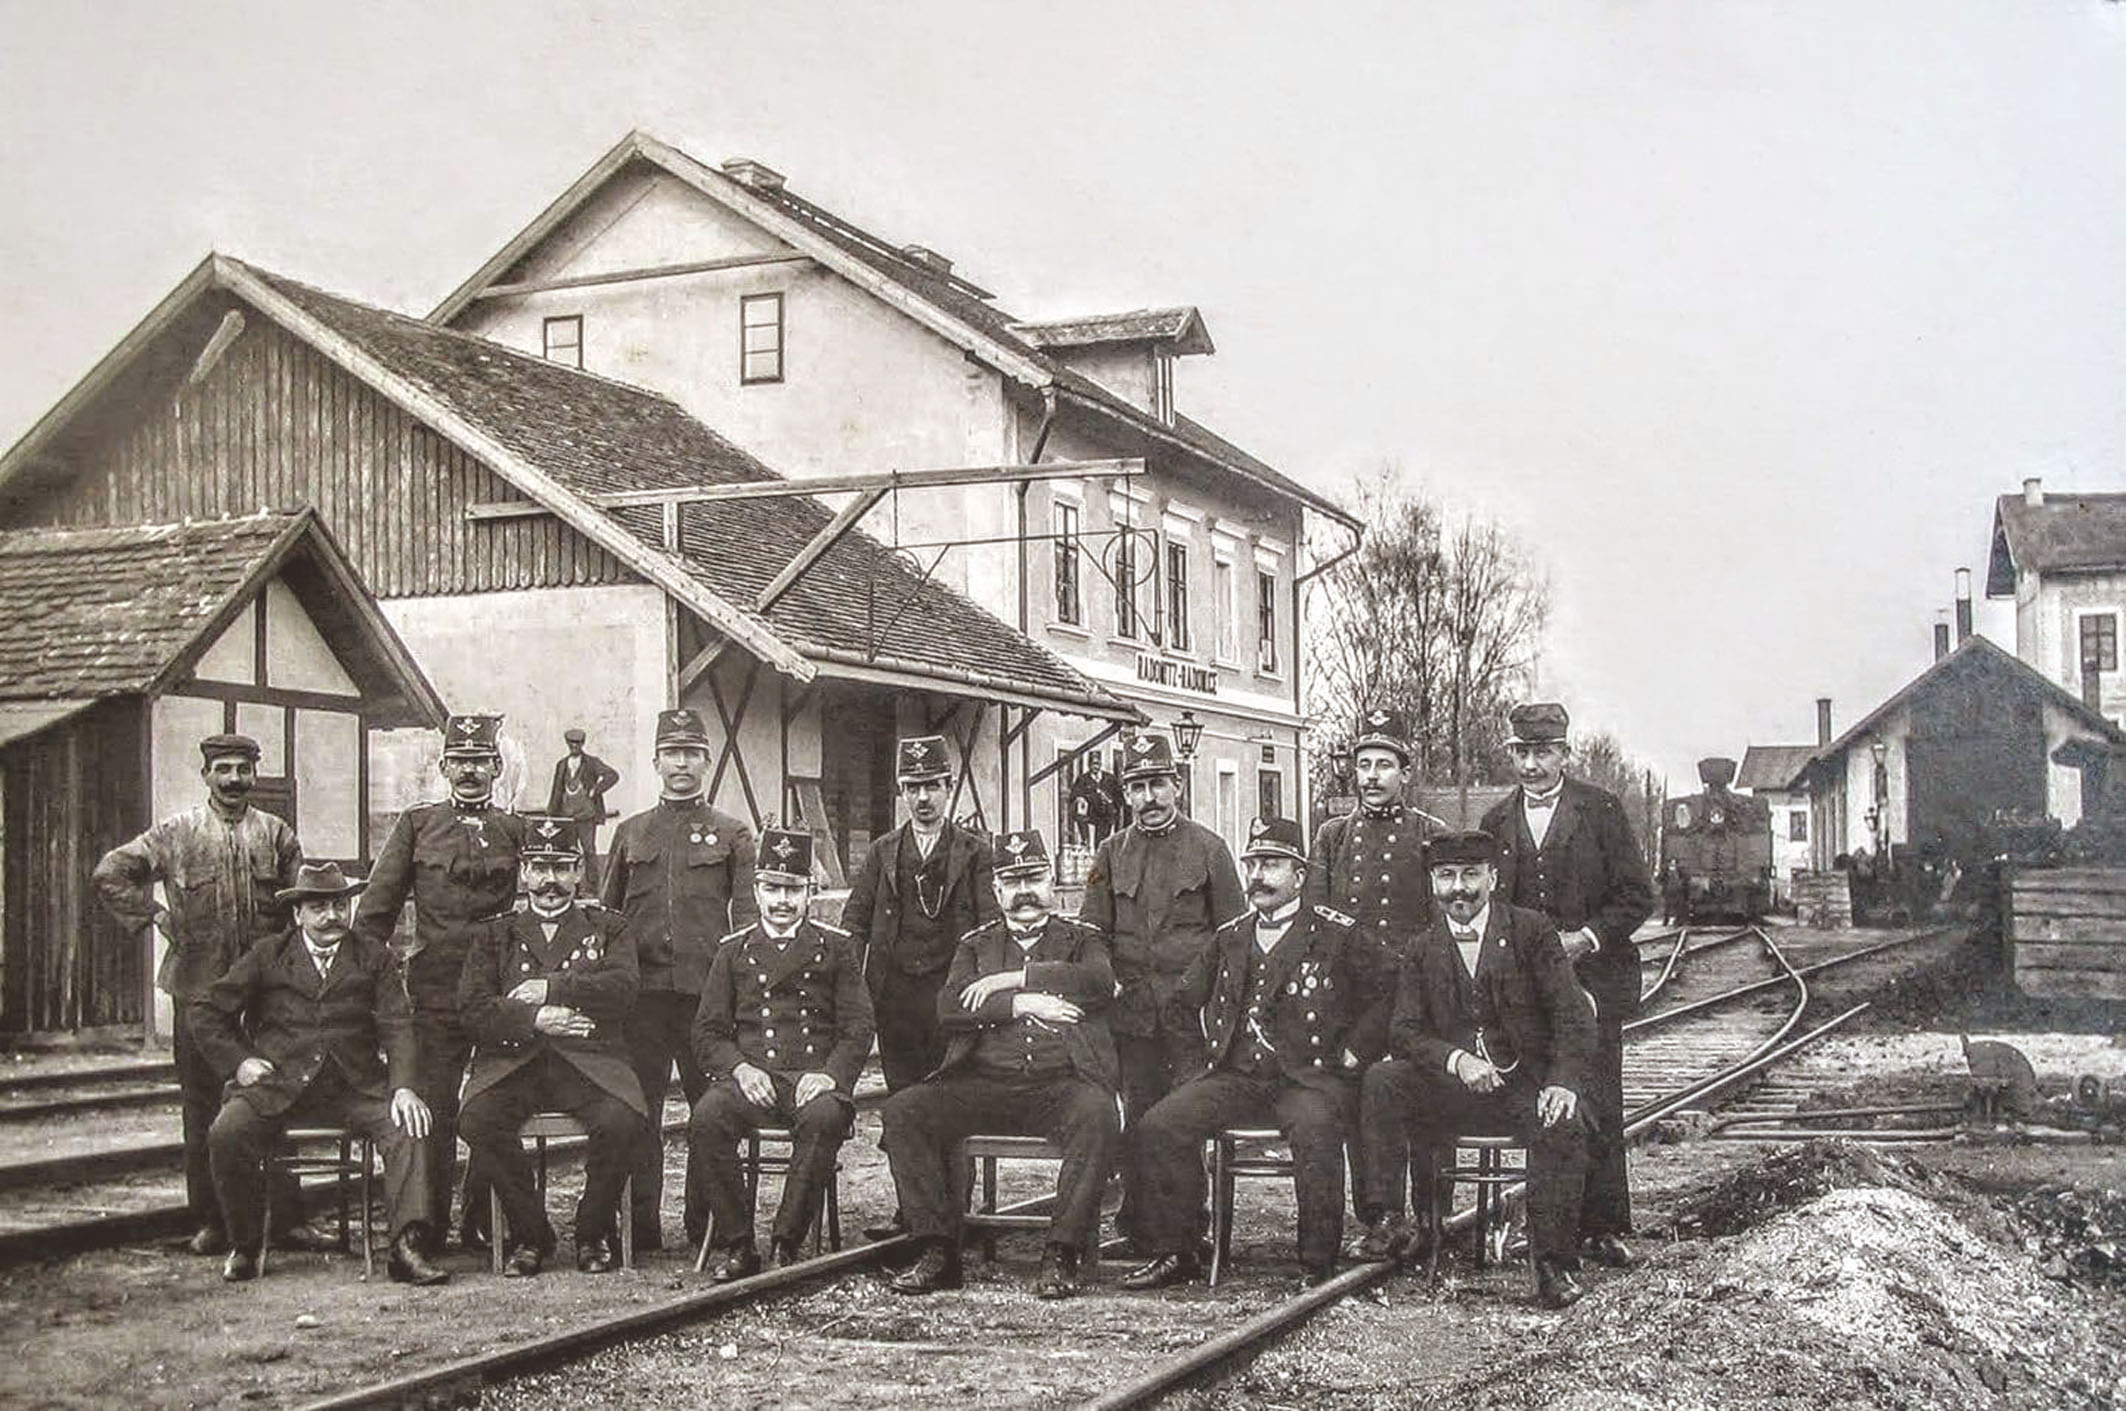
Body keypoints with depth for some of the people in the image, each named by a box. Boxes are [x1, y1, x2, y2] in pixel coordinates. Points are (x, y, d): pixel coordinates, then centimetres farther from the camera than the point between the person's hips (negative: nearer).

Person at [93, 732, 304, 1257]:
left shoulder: (276, 834, 7)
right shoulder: (176, 833, 3)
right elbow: (109, 874, 7)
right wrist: (155, 917, 1)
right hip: (197, 987, 0)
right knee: (201, 1105, 3)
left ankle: (284, 1213, 11)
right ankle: (208, 1221, 9)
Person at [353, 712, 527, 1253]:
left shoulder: (518, 832, 10)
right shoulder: (416, 825, 8)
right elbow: (377, 906, 8)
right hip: (434, 991, -1)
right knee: (432, 1111, 1)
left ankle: (483, 1223, 12)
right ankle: (429, 1226, 10)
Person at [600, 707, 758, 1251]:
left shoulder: (732, 834, 10)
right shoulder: (630, 832, 16)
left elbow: (746, 916, 5)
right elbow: (606, 914, 18)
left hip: (707, 988, -2)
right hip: (642, 988, 2)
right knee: (640, 1108, 2)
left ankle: (705, 1224, 9)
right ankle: (643, 1223, 8)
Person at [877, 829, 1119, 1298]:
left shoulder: (1082, 939, 17)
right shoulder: (976, 944, 21)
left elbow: (1099, 982, -7)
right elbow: (950, 1007, 3)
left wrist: (1015, 979, -7)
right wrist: (1021, 1005, -8)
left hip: (1060, 1082, -2)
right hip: (984, 1081, 2)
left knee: (1096, 1115, -36)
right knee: (902, 1110, -21)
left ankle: (1062, 1256, -29)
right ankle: (938, 1251, -19)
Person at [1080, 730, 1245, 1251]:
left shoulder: (1208, 848, 4)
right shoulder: (1112, 854, 12)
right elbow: (1091, 934, 14)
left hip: (1192, 1007, -3)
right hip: (1132, 1010, 3)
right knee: (1139, 1115, 5)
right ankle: (1136, 1224, 12)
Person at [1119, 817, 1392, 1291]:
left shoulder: (1337, 934, 3)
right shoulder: (1230, 937, 17)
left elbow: (1388, 993, 5)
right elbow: (1188, 997, 29)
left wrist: (1353, 1053, -1)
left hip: (1310, 1078, -4)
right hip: (1236, 1076, 5)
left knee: (1313, 1130, -38)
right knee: (1157, 1127, -17)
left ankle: (1318, 1265, -24)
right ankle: (1173, 1253, -7)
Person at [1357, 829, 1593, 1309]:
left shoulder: (1532, 932, 1)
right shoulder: (1423, 950, 8)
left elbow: (1573, 1017, -5)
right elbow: (1404, 1032, -1)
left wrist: (1563, 1081, -22)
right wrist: (1456, 1059, -21)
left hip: (1526, 1084, -2)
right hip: (1451, 1087, 2)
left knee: (1562, 1127, -33)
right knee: (1382, 1080, -22)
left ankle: (1554, 1264, -19)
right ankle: (1399, 1220, -16)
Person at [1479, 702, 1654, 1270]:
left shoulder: (1601, 810, 1)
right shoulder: (1497, 821, 12)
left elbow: (1636, 896, 0)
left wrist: (1587, 937, -12)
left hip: (1592, 977, -3)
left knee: (1596, 1107, -5)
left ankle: (1606, 1228, 4)